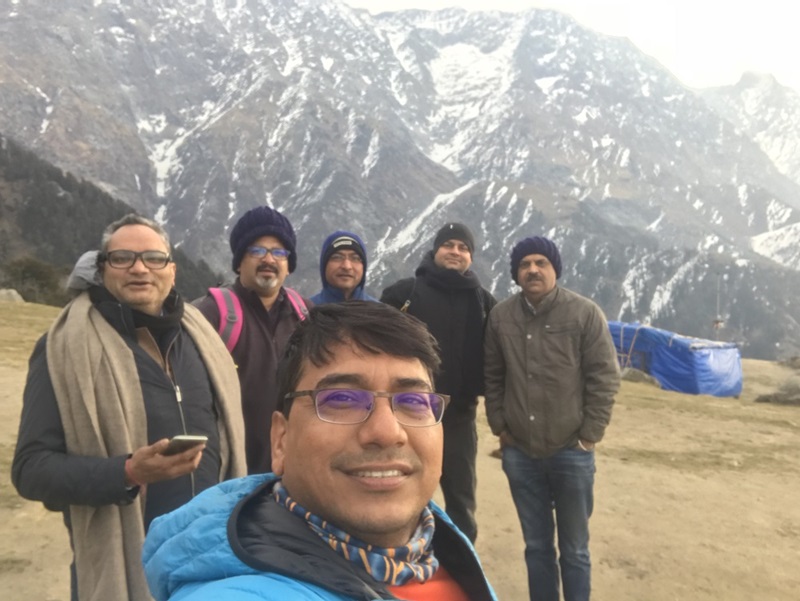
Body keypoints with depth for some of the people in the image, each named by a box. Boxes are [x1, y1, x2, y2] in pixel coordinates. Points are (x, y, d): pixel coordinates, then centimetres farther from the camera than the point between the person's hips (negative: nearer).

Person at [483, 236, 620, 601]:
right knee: (537, 546, 17)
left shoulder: (585, 313, -7)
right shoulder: (500, 316, 0)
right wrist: (499, 426, 3)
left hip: (571, 452, -2)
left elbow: (605, 378, -7)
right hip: (519, 453, 2)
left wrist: (589, 435, -8)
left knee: (574, 549, 13)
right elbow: (493, 377, 8)